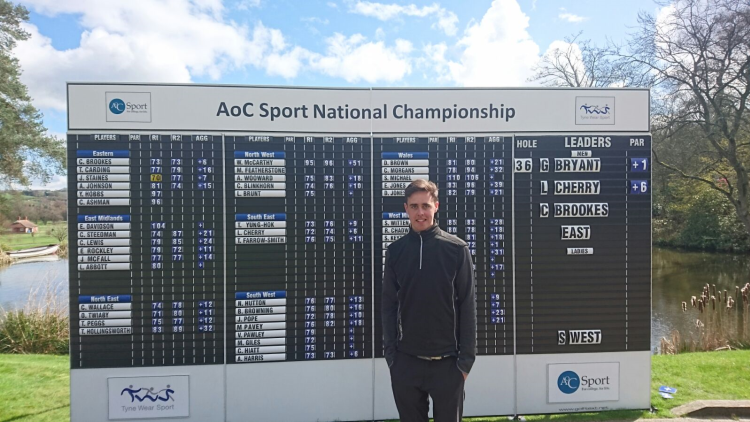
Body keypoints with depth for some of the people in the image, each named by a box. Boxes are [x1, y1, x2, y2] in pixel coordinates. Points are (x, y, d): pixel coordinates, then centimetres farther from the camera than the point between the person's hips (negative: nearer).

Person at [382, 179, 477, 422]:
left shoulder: (456, 249, -3)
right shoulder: (395, 251, 2)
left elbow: (467, 306, -3)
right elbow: (389, 306, 5)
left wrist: (466, 357, -5)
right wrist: (391, 353, 0)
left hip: (447, 362, -1)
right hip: (406, 362, 2)